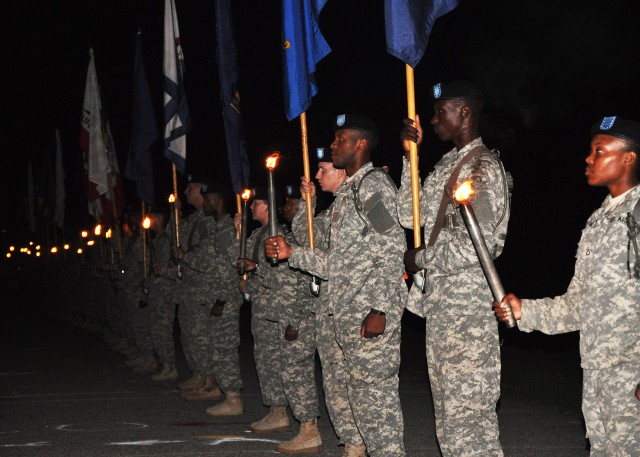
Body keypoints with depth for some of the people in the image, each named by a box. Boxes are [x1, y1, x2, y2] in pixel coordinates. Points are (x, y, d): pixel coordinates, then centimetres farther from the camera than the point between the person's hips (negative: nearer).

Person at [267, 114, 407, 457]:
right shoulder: (346, 192, 21)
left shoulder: (373, 184, -7)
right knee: (359, 392, 11)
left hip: (370, 314, -9)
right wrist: (291, 253, 15)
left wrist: (379, 309, -21)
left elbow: (392, 250, -16)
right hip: (345, 314, 10)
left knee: (374, 393, -8)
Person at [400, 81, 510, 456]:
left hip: (468, 308, -10)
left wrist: (420, 259, -8)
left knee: (467, 410, -7)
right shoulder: (446, 165, 16)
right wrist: (410, 156, 10)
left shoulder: (483, 167, -13)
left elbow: (472, 247, -22)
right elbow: (411, 217, 16)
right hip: (440, 302, 10)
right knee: (448, 407, 14)